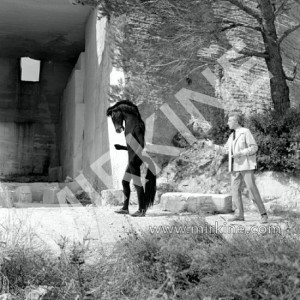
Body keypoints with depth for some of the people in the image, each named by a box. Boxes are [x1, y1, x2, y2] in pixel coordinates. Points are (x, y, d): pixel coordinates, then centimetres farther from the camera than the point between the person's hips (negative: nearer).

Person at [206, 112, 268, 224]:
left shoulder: (246, 132, -6)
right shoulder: (232, 135, 16)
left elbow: (254, 148, -12)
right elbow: (225, 149, 19)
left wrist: (240, 153, -21)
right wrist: (213, 146, 7)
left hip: (246, 165, -7)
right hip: (235, 167, 7)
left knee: (252, 189, -9)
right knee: (235, 189, 0)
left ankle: (263, 214, -1)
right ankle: (239, 214, 2)